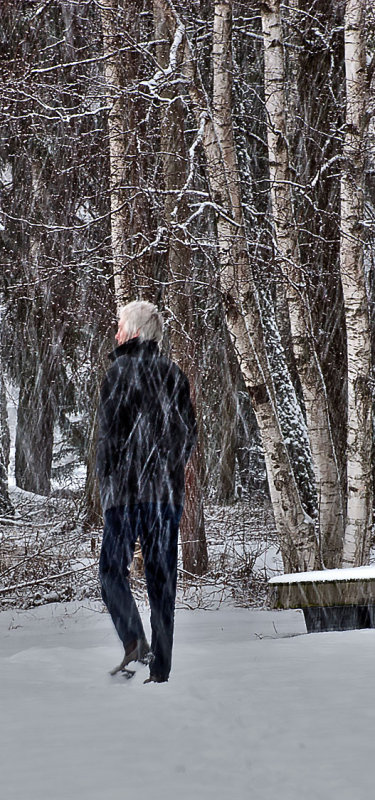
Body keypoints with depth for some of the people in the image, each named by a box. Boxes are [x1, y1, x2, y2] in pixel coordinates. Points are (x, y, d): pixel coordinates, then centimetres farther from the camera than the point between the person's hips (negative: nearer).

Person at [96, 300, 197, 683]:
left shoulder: (121, 369, -5)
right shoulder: (174, 372, 11)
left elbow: (110, 429, -9)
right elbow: (189, 431, 12)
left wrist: (105, 480, -2)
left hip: (127, 487, -5)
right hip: (168, 489, 5)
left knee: (113, 568, 3)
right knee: (162, 576, 7)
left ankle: (134, 642, -17)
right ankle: (160, 666, 7)